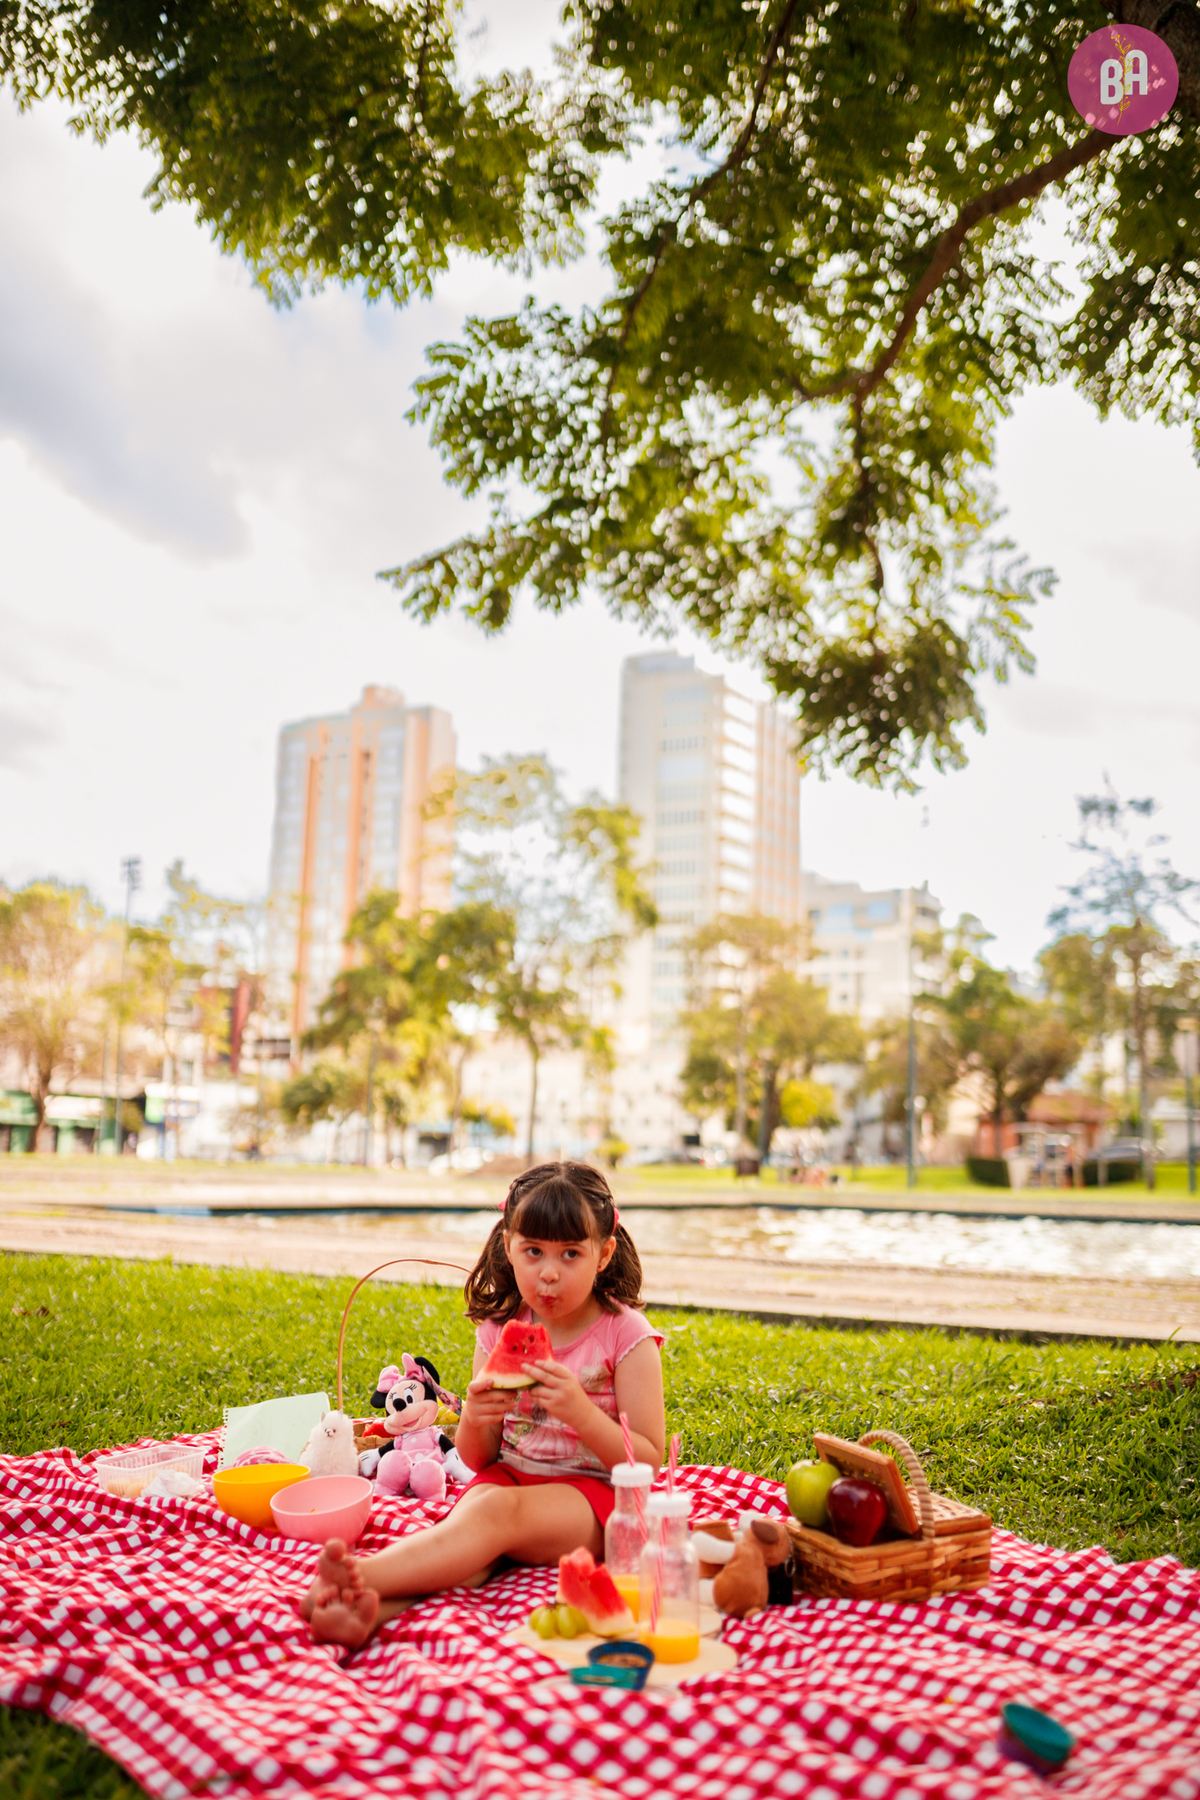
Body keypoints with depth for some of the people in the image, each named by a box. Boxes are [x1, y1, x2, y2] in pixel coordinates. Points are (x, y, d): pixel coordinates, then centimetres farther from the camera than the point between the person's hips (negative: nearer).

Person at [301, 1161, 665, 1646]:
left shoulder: (626, 1334, -7)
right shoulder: (499, 1328, 4)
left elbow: (648, 1462, -10)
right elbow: (477, 1460, 9)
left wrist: (581, 1412, -26)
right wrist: (475, 1423, -16)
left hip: (594, 1492, -4)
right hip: (508, 1477, 4)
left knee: (498, 1511, -34)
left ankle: (363, 1574, -52)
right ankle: (371, 1609, -58)